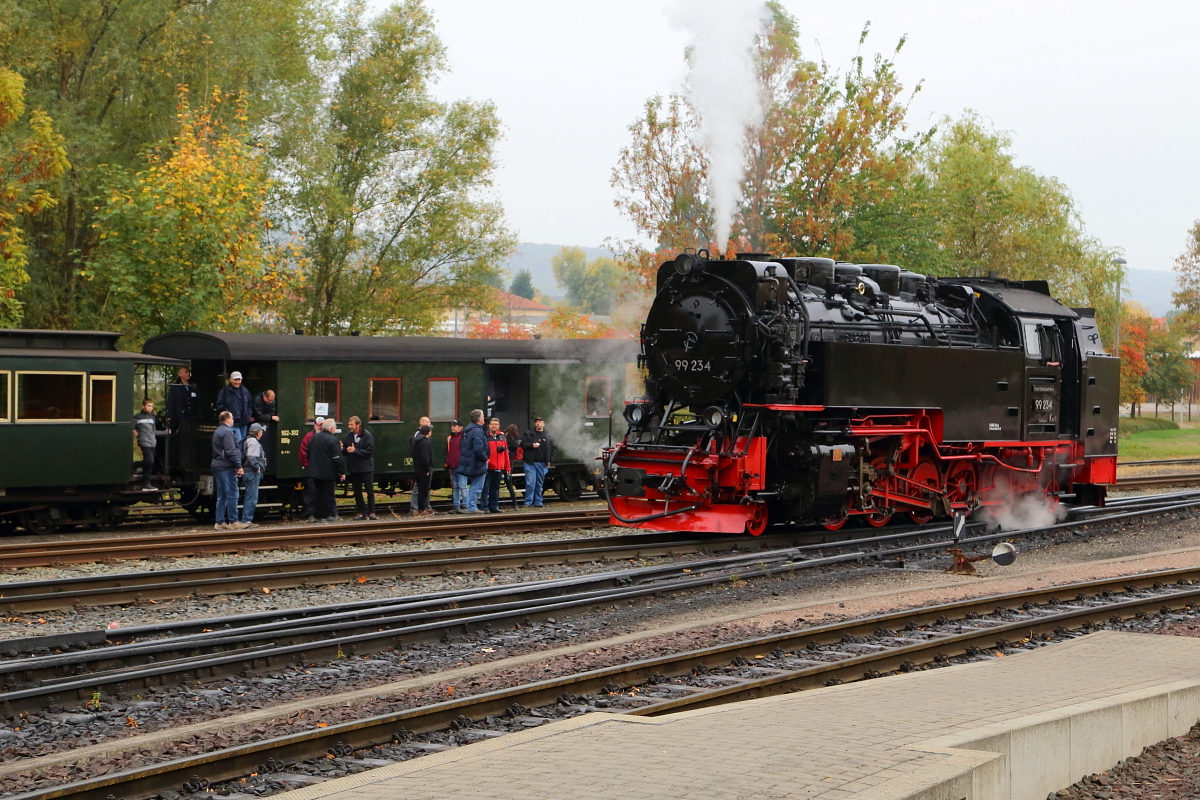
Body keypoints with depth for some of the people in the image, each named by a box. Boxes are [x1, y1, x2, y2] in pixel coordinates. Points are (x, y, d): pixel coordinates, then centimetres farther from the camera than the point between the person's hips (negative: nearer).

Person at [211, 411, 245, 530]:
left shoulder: (217, 432, 19)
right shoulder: (227, 432, -11)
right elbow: (230, 452, -19)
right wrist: (239, 466, -16)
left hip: (217, 466, 10)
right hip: (226, 468, -10)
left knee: (221, 497, 10)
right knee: (232, 495, -6)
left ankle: (220, 522, 10)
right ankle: (233, 521, -6)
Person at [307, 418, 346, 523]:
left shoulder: (314, 437, 7)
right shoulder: (332, 440, -15)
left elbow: (308, 453, 16)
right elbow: (338, 458, -17)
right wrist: (342, 472, -10)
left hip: (315, 471, 7)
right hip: (328, 473, -7)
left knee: (317, 494, 12)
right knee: (328, 494, 1)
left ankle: (318, 515, 15)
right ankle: (325, 516, 2)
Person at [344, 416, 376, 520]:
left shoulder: (367, 435, -9)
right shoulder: (348, 436, 4)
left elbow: (369, 451, -16)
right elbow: (345, 451, 9)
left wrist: (355, 450, -21)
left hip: (366, 468, -5)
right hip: (354, 469, 5)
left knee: (370, 491, 1)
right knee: (357, 492, 7)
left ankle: (371, 512, 8)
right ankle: (361, 513, 14)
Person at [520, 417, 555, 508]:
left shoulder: (548, 436, 12)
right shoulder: (528, 434, 6)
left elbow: (552, 449, 13)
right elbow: (522, 444, -2)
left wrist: (549, 461, 4)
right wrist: (531, 445, -18)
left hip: (542, 464, 3)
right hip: (530, 463, -3)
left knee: (539, 484, 8)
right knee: (530, 483, -9)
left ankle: (538, 503, 13)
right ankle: (528, 502, -6)